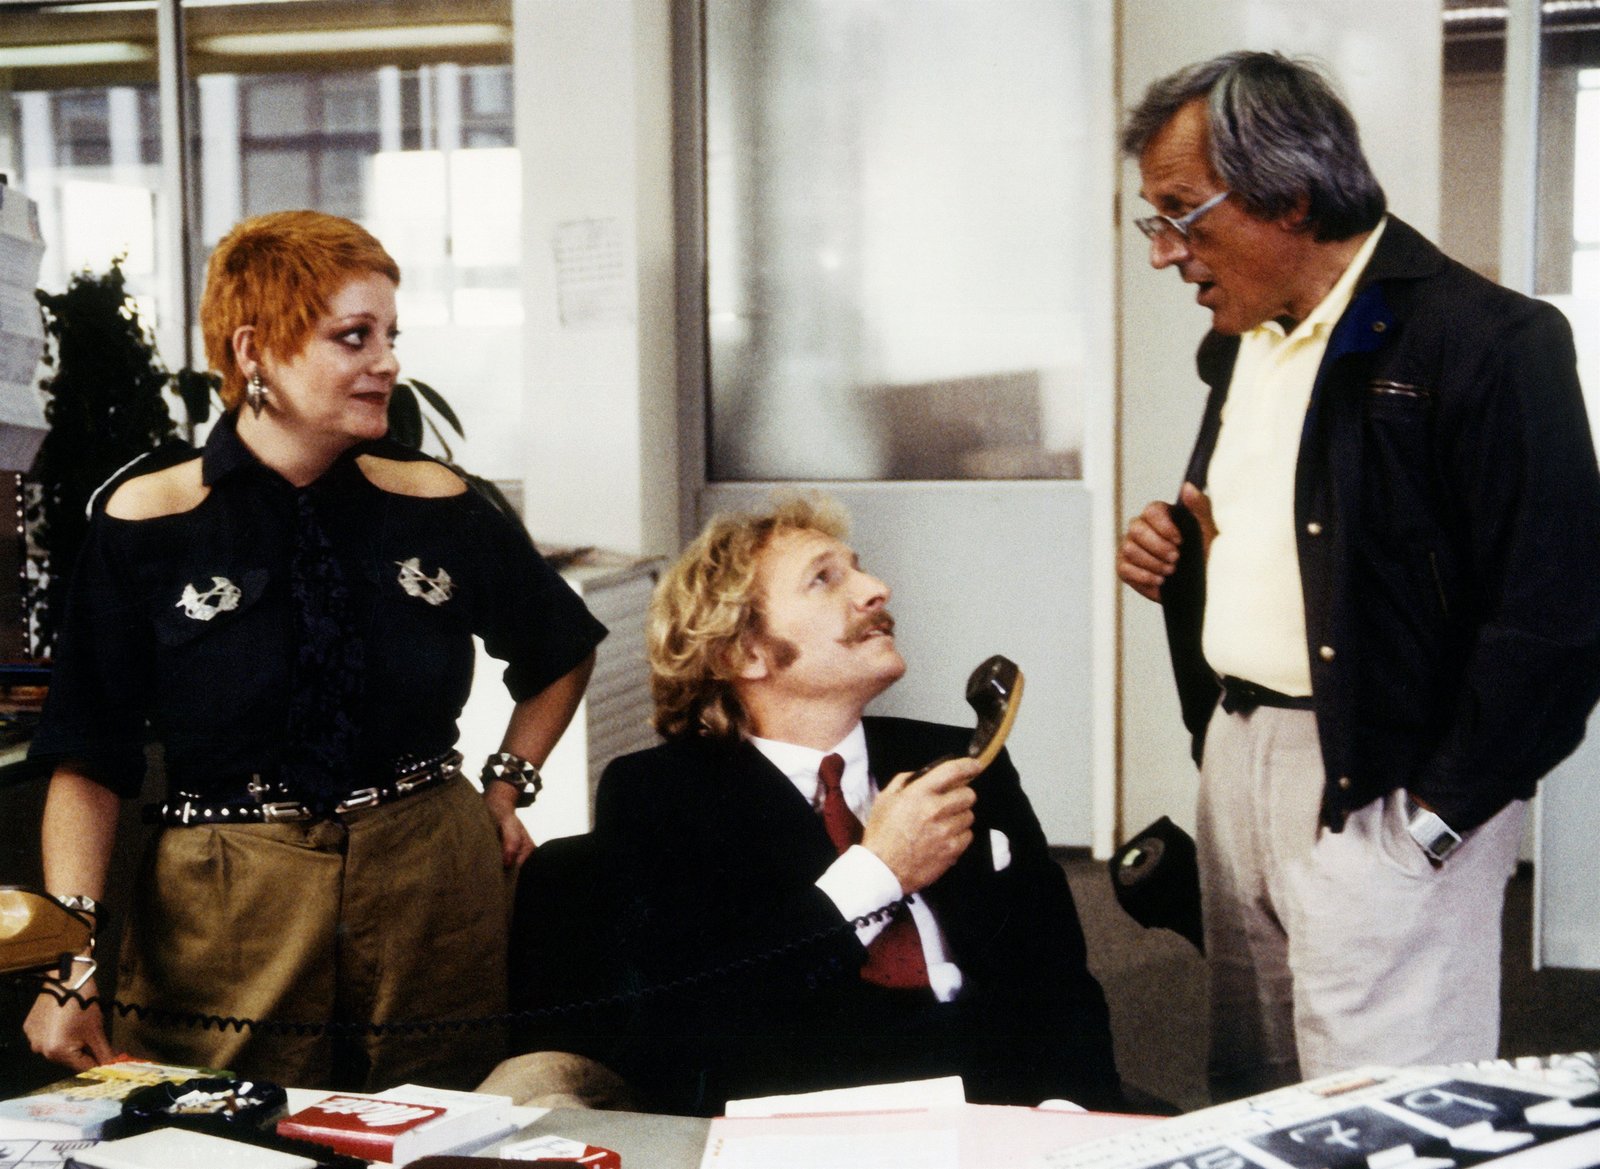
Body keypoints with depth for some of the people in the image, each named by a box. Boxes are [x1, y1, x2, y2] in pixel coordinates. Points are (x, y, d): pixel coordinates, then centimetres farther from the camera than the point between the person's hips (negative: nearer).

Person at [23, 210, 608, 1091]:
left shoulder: (438, 508, 2)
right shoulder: (145, 528, -5)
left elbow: (561, 651, 20)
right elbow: (88, 763, -7)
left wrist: (508, 784, 10)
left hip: (435, 897, 2)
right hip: (222, 916, -2)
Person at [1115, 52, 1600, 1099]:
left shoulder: (1487, 341, -15)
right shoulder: (1239, 342, 13)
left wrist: (1435, 816, -16)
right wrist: (1173, 558, 5)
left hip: (1383, 789, -8)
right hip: (1236, 756, 8)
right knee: (1254, 1105, 15)